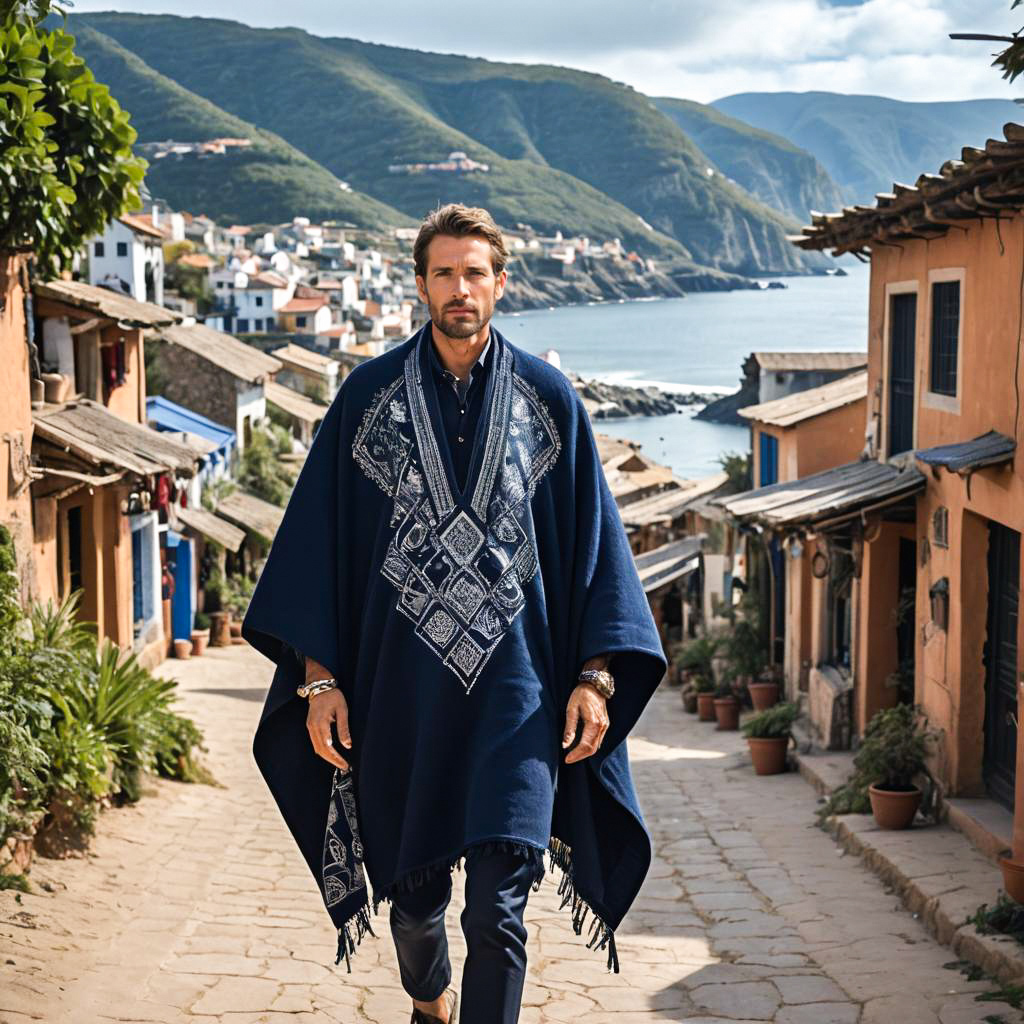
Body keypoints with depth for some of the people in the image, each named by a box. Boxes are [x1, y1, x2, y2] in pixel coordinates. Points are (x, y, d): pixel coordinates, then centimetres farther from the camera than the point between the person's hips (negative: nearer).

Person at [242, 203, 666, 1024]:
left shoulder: (548, 397, 2)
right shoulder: (368, 396, 2)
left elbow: (592, 539, 4)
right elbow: (320, 540, 4)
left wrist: (595, 675, -3)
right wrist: (319, 678, -2)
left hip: (514, 691, -1)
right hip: (401, 689, 1)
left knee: (499, 910, -7)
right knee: (414, 891, 15)